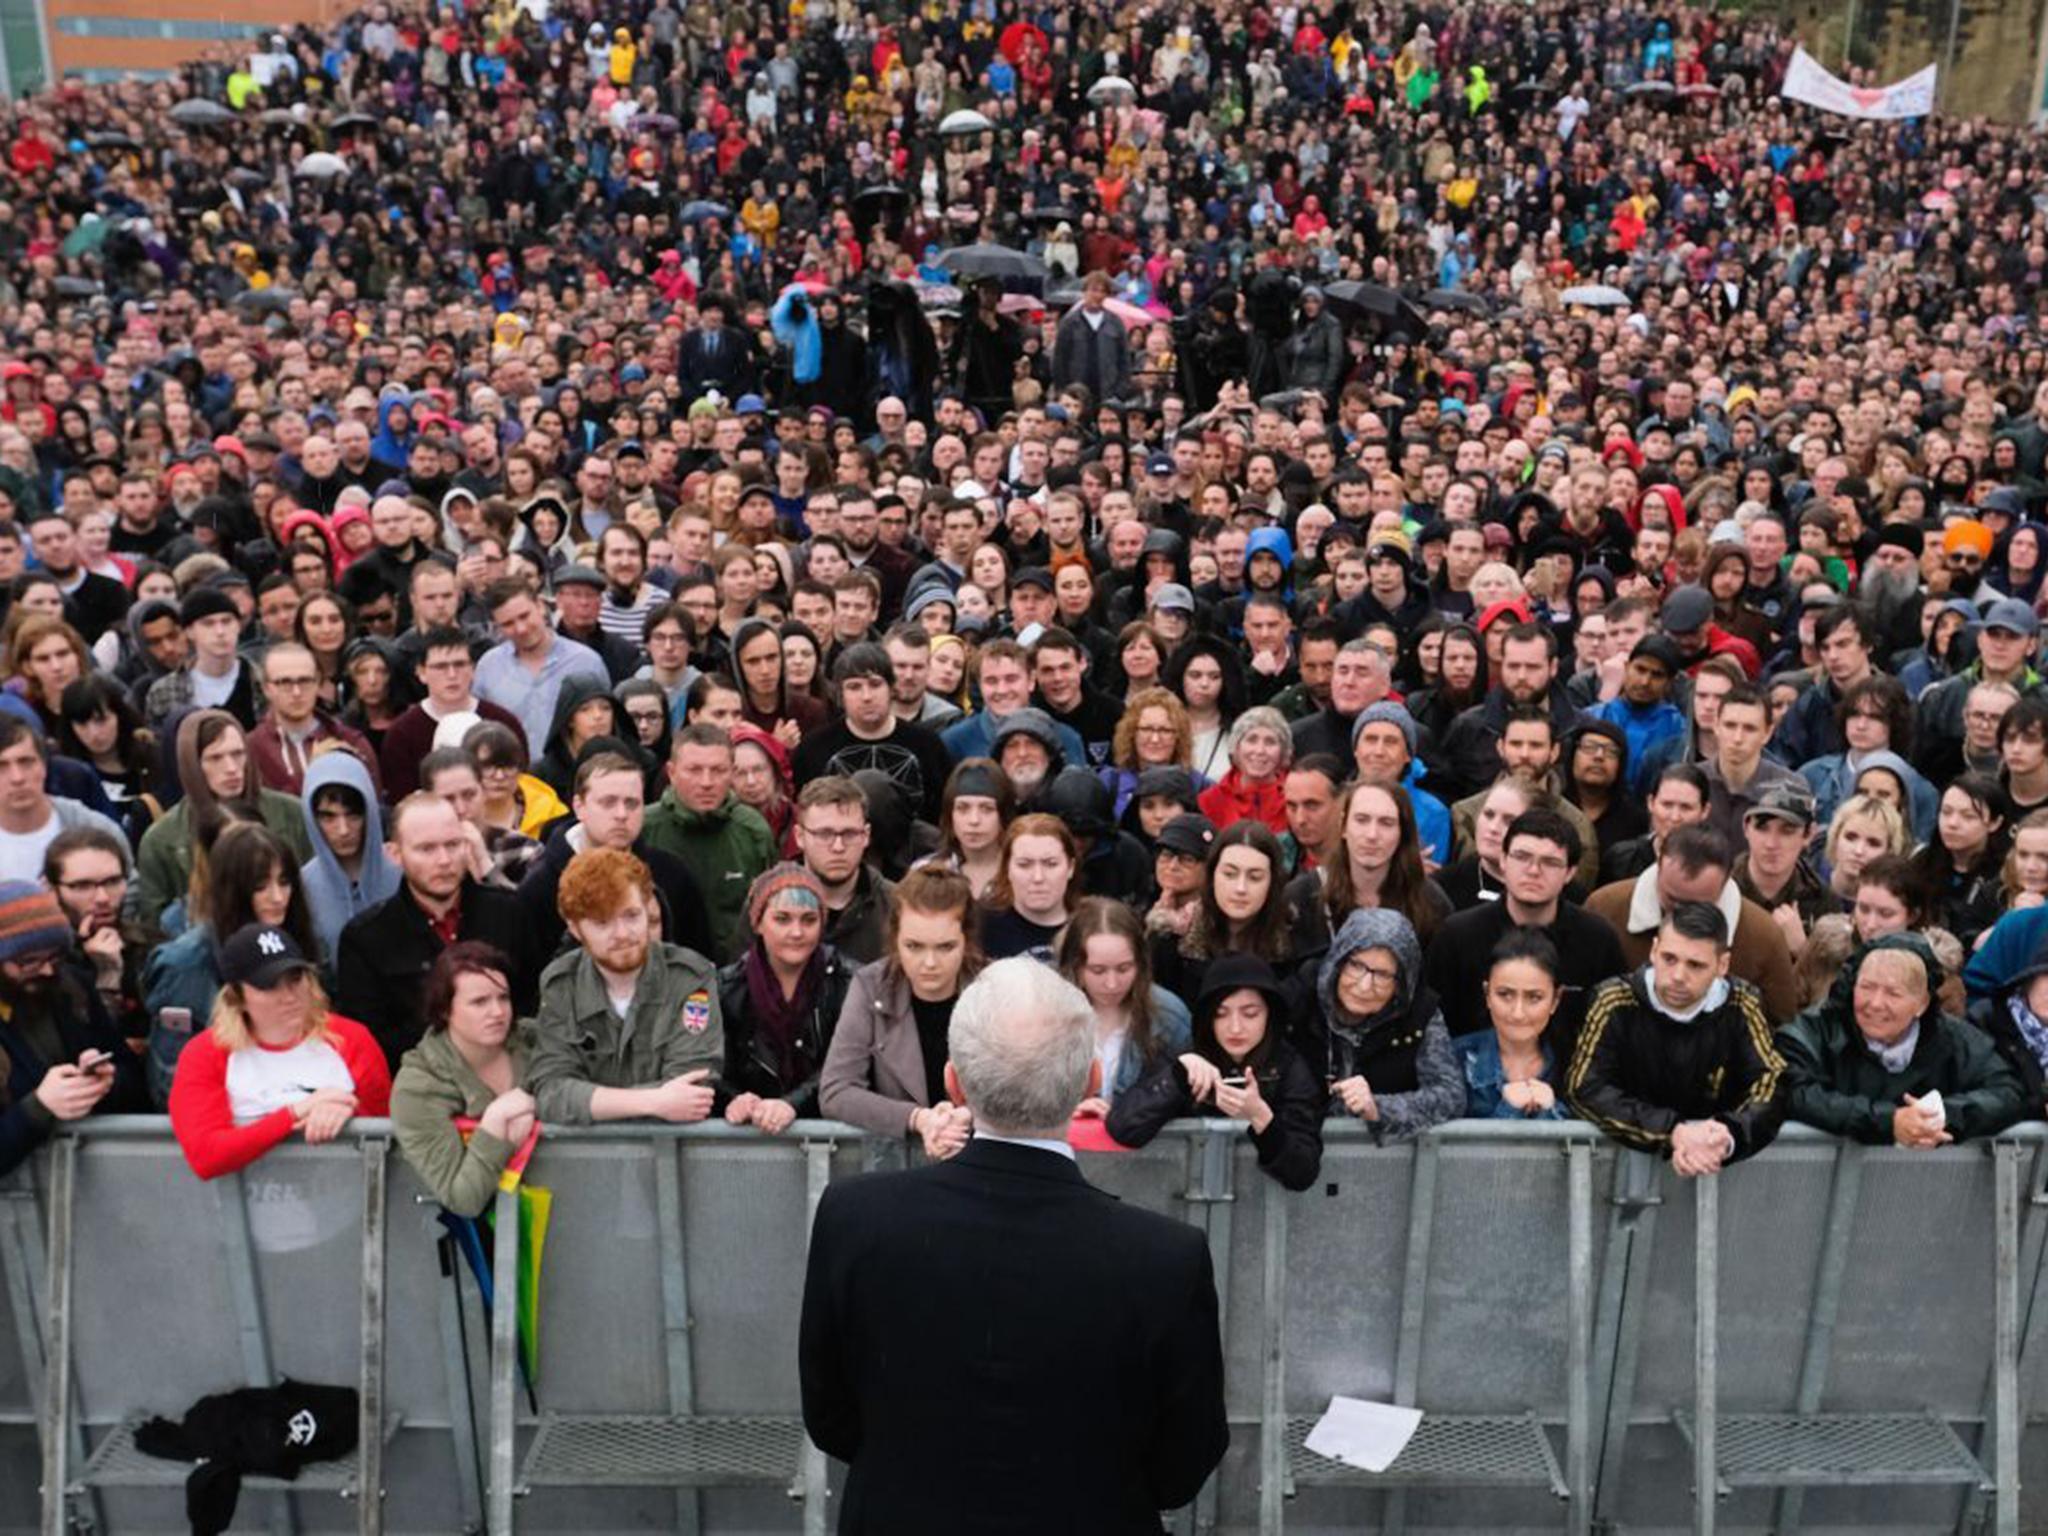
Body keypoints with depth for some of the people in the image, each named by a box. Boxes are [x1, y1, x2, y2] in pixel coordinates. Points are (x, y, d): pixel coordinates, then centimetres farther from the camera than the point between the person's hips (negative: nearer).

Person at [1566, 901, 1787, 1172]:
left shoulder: (1742, 1005, -3)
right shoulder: (1614, 1001, -9)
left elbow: (1772, 1086, -9)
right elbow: (1585, 1088, -16)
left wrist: (1729, 1135, -29)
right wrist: (1672, 1132, -27)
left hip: (1716, 1164, 2)